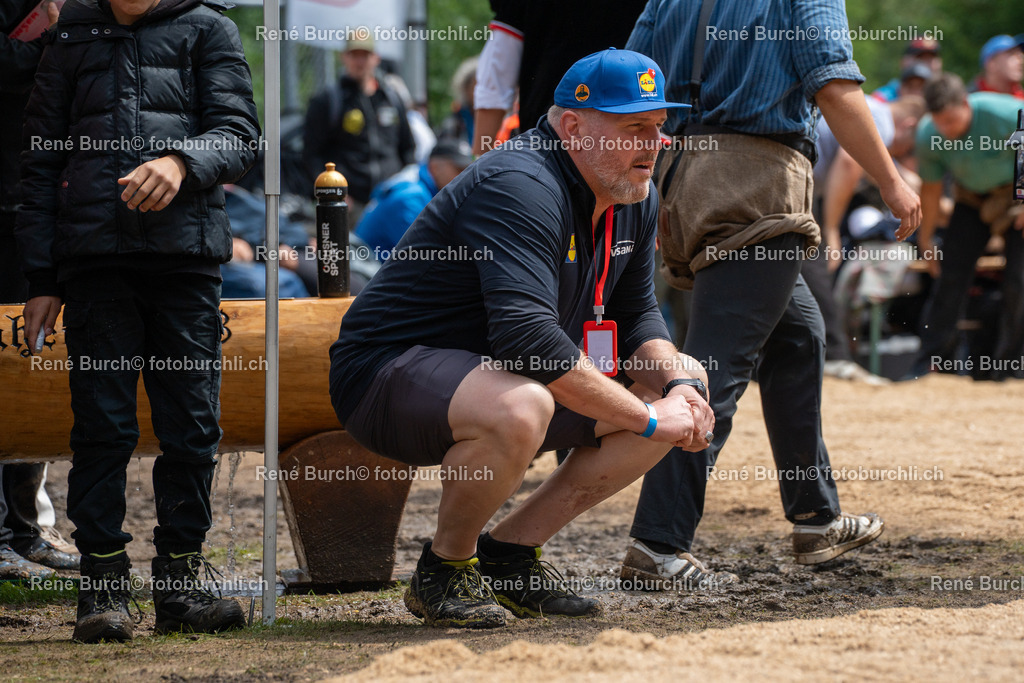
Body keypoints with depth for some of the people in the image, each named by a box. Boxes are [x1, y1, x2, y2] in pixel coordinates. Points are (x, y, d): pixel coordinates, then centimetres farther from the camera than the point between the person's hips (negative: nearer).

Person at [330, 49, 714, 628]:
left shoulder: (635, 199, 5)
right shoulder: (521, 188, -26)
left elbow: (636, 315, 16)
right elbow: (526, 335, -36)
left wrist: (681, 387, -7)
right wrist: (647, 418, -30)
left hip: (495, 378, 10)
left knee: (686, 393, 4)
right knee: (520, 408, -41)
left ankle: (510, 552, 7)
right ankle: (445, 566, -12)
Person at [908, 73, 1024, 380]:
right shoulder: (928, 135, -21)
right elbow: (931, 188, -5)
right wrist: (925, 239, 3)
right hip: (973, 198, 3)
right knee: (950, 274, -6)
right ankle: (932, 360, 0)